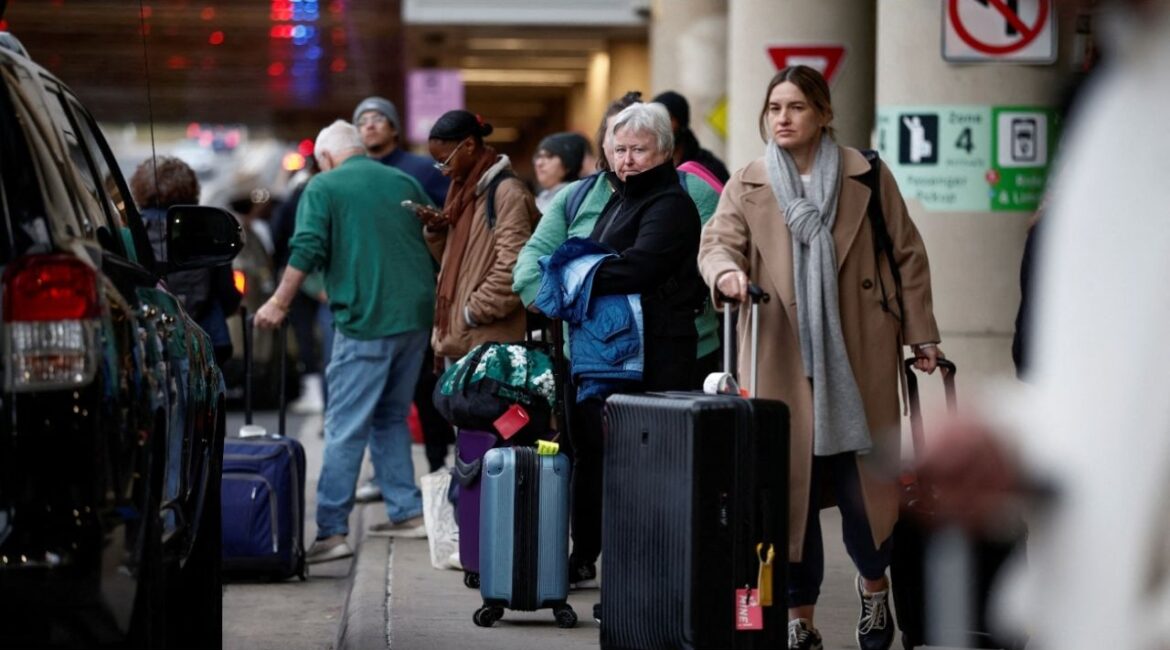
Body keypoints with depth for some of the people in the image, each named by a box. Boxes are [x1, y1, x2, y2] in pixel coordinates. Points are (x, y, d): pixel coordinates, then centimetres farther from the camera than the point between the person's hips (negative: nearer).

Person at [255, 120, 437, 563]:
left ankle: (332, 531, -11)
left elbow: (306, 251, -10)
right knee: (391, 418, 20)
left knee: (346, 430, -6)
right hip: (416, 316, 6)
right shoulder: (405, 183, 16)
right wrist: (430, 302, 30)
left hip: (365, 320, -6)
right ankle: (407, 512, 19)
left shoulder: (324, 187, 1)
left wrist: (280, 302, -4)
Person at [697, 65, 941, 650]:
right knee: (789, 483, 0)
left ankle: (874, 581, 31)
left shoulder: (867, 177, 4)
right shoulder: (747, 186, 7)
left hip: (857, 360, -1)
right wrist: (726, 271, -28)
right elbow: (718, 242, -5)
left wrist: (920, 335, 5)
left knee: (860, 479, 2)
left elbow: (907, 257, 7)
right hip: (782, 361, 1)